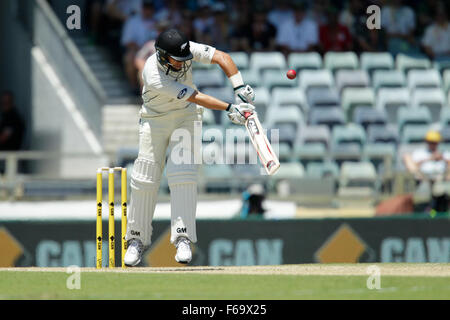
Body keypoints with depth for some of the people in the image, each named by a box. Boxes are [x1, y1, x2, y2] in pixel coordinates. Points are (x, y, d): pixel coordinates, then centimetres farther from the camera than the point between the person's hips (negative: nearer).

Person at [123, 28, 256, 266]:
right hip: (155, 120, -2)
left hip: (186, 117, 2)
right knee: (144, 178, -1)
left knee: (183, 174, -12)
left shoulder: (187, 50, -22)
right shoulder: (154, 77, -33)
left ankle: (183, 238, -15)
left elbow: (222, 57, -23)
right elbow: (195, 97, -33)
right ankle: (137, 239, 13)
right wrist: (230, 108, -35)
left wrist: (239, 91, -34)